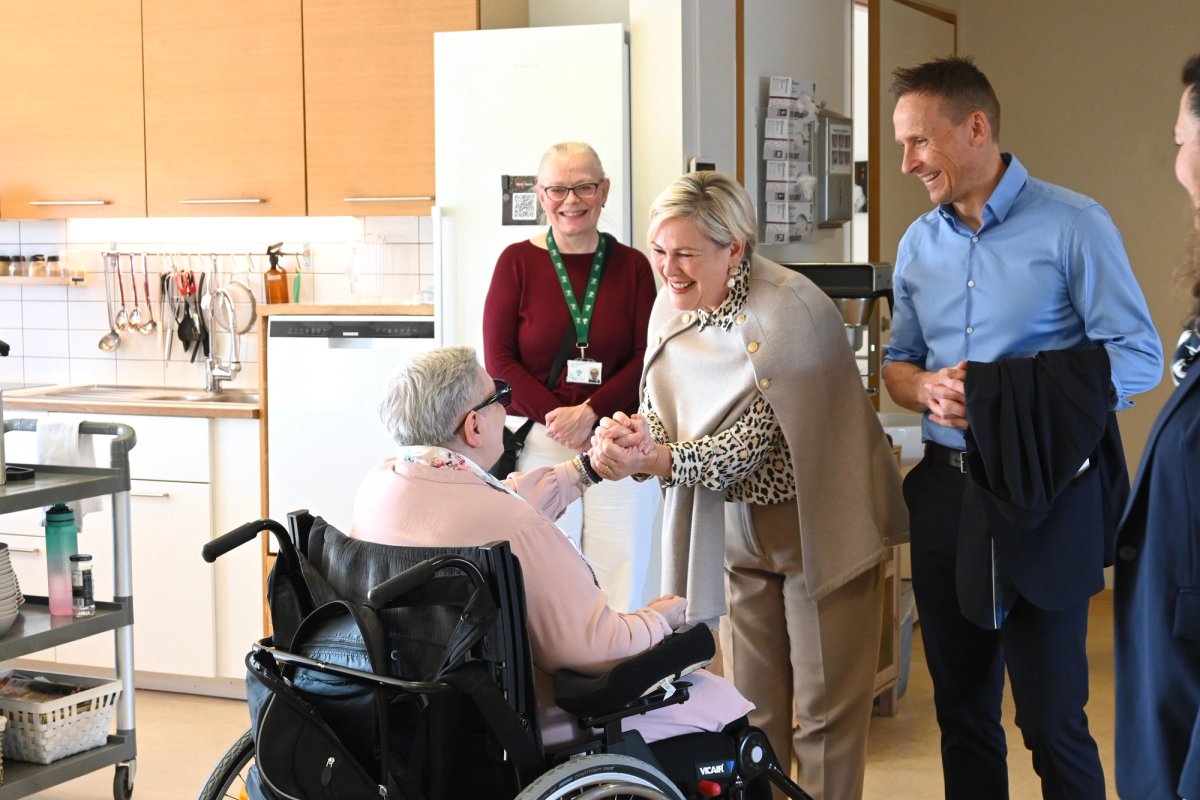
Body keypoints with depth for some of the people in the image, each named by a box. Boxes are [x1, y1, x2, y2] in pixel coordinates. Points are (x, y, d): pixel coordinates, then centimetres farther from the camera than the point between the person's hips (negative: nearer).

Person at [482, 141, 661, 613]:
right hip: (538, 444, -1)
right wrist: (557, 417, -10)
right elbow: (499, 361, 1)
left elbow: (646, 358, 2)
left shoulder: (632, 265, 6)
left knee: (622, 578, -1)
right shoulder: (517, 261, 4)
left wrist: (589, 412, -12)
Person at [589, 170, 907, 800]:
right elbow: (660, 415, 3)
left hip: (818, 527, -6)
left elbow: (754, 442, -24)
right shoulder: (671, 306, -1)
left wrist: (659, 459, -35)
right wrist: (629, 437, -20)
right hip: (737, 526, 6)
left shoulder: (786, 311, -23)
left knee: (824, 712, 2)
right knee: (751, 711, 11)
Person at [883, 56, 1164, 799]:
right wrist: (925, 388, -7)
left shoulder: (1073, 226, -9)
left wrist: (1009, 397, -22)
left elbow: (1138, 358, -12)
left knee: (1053, 717, -2)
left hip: (1044, 497, -6)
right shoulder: (919, 244, 8)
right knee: (961, 705, 15)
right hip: (946, 492, 6)